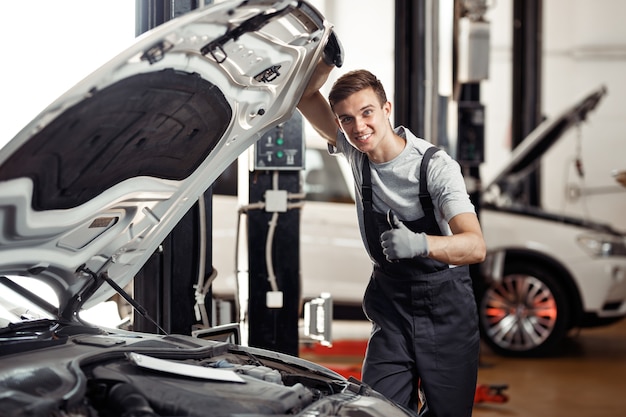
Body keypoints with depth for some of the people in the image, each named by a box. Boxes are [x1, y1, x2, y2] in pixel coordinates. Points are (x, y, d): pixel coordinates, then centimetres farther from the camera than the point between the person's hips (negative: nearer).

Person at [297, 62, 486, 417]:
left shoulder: (435, 164, -21)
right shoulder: (356, 152, -4)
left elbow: (476, 246, -32)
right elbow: (305, 96, -2)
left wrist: (420, 243, -50)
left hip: (446, 307, -4)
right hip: (391, 303, 4)